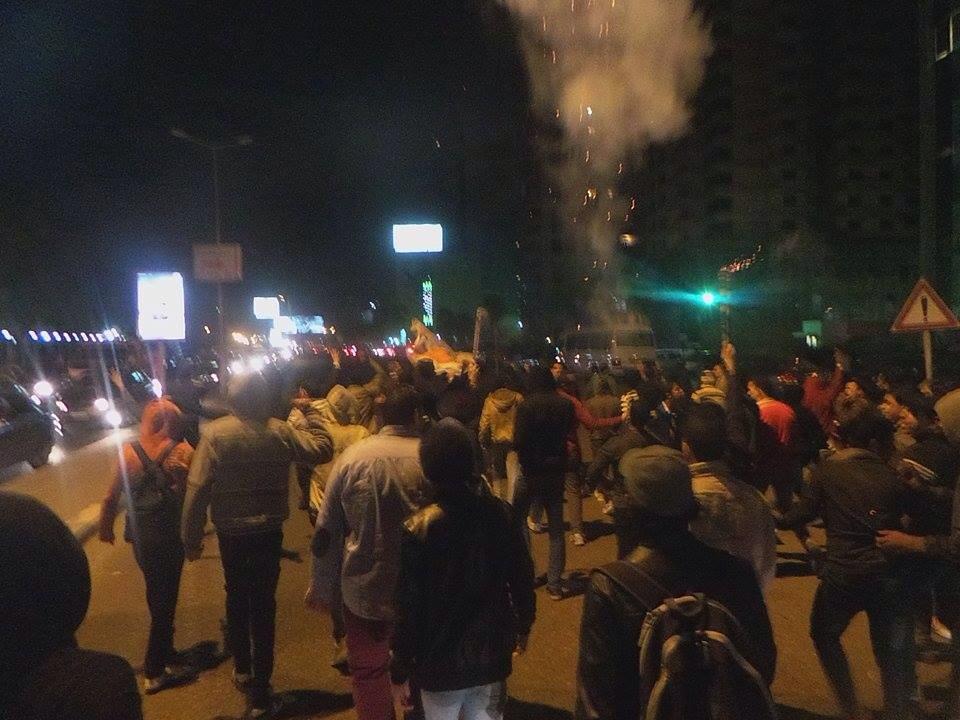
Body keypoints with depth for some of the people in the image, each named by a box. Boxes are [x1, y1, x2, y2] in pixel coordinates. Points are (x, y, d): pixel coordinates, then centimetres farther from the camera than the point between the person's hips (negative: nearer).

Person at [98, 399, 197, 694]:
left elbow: (112, 497, -2)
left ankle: (165, 654, 37)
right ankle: (154, 672, 16)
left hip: (140, 534, 3)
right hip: (169, 535, -3)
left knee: (156, 595, 22)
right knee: (165, 599, 10)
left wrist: (105, 527, 12)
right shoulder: (182, 452, -16)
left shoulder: (129, 451, -8)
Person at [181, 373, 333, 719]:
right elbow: (323, 449, -5)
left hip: (230, 532, 1)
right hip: (269, 531, 0)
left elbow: (198, 488, -16)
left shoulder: (214, 433, -14)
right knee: (264, 602, 9)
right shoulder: (280, 431, -13)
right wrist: (310, 412, 4)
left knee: (237, 598, 22)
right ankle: (259, 686, 13)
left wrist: (191, 536, -7)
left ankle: (242, 669, 39)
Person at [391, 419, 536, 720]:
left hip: (441, 661, -3)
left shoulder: (416, 529, -20)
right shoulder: (498, 512, -10)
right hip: (492, 652, 3)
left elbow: (407, 606, -15)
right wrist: (523, 626, 18)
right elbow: (522, 577, 0)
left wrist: (400, 669, -3)